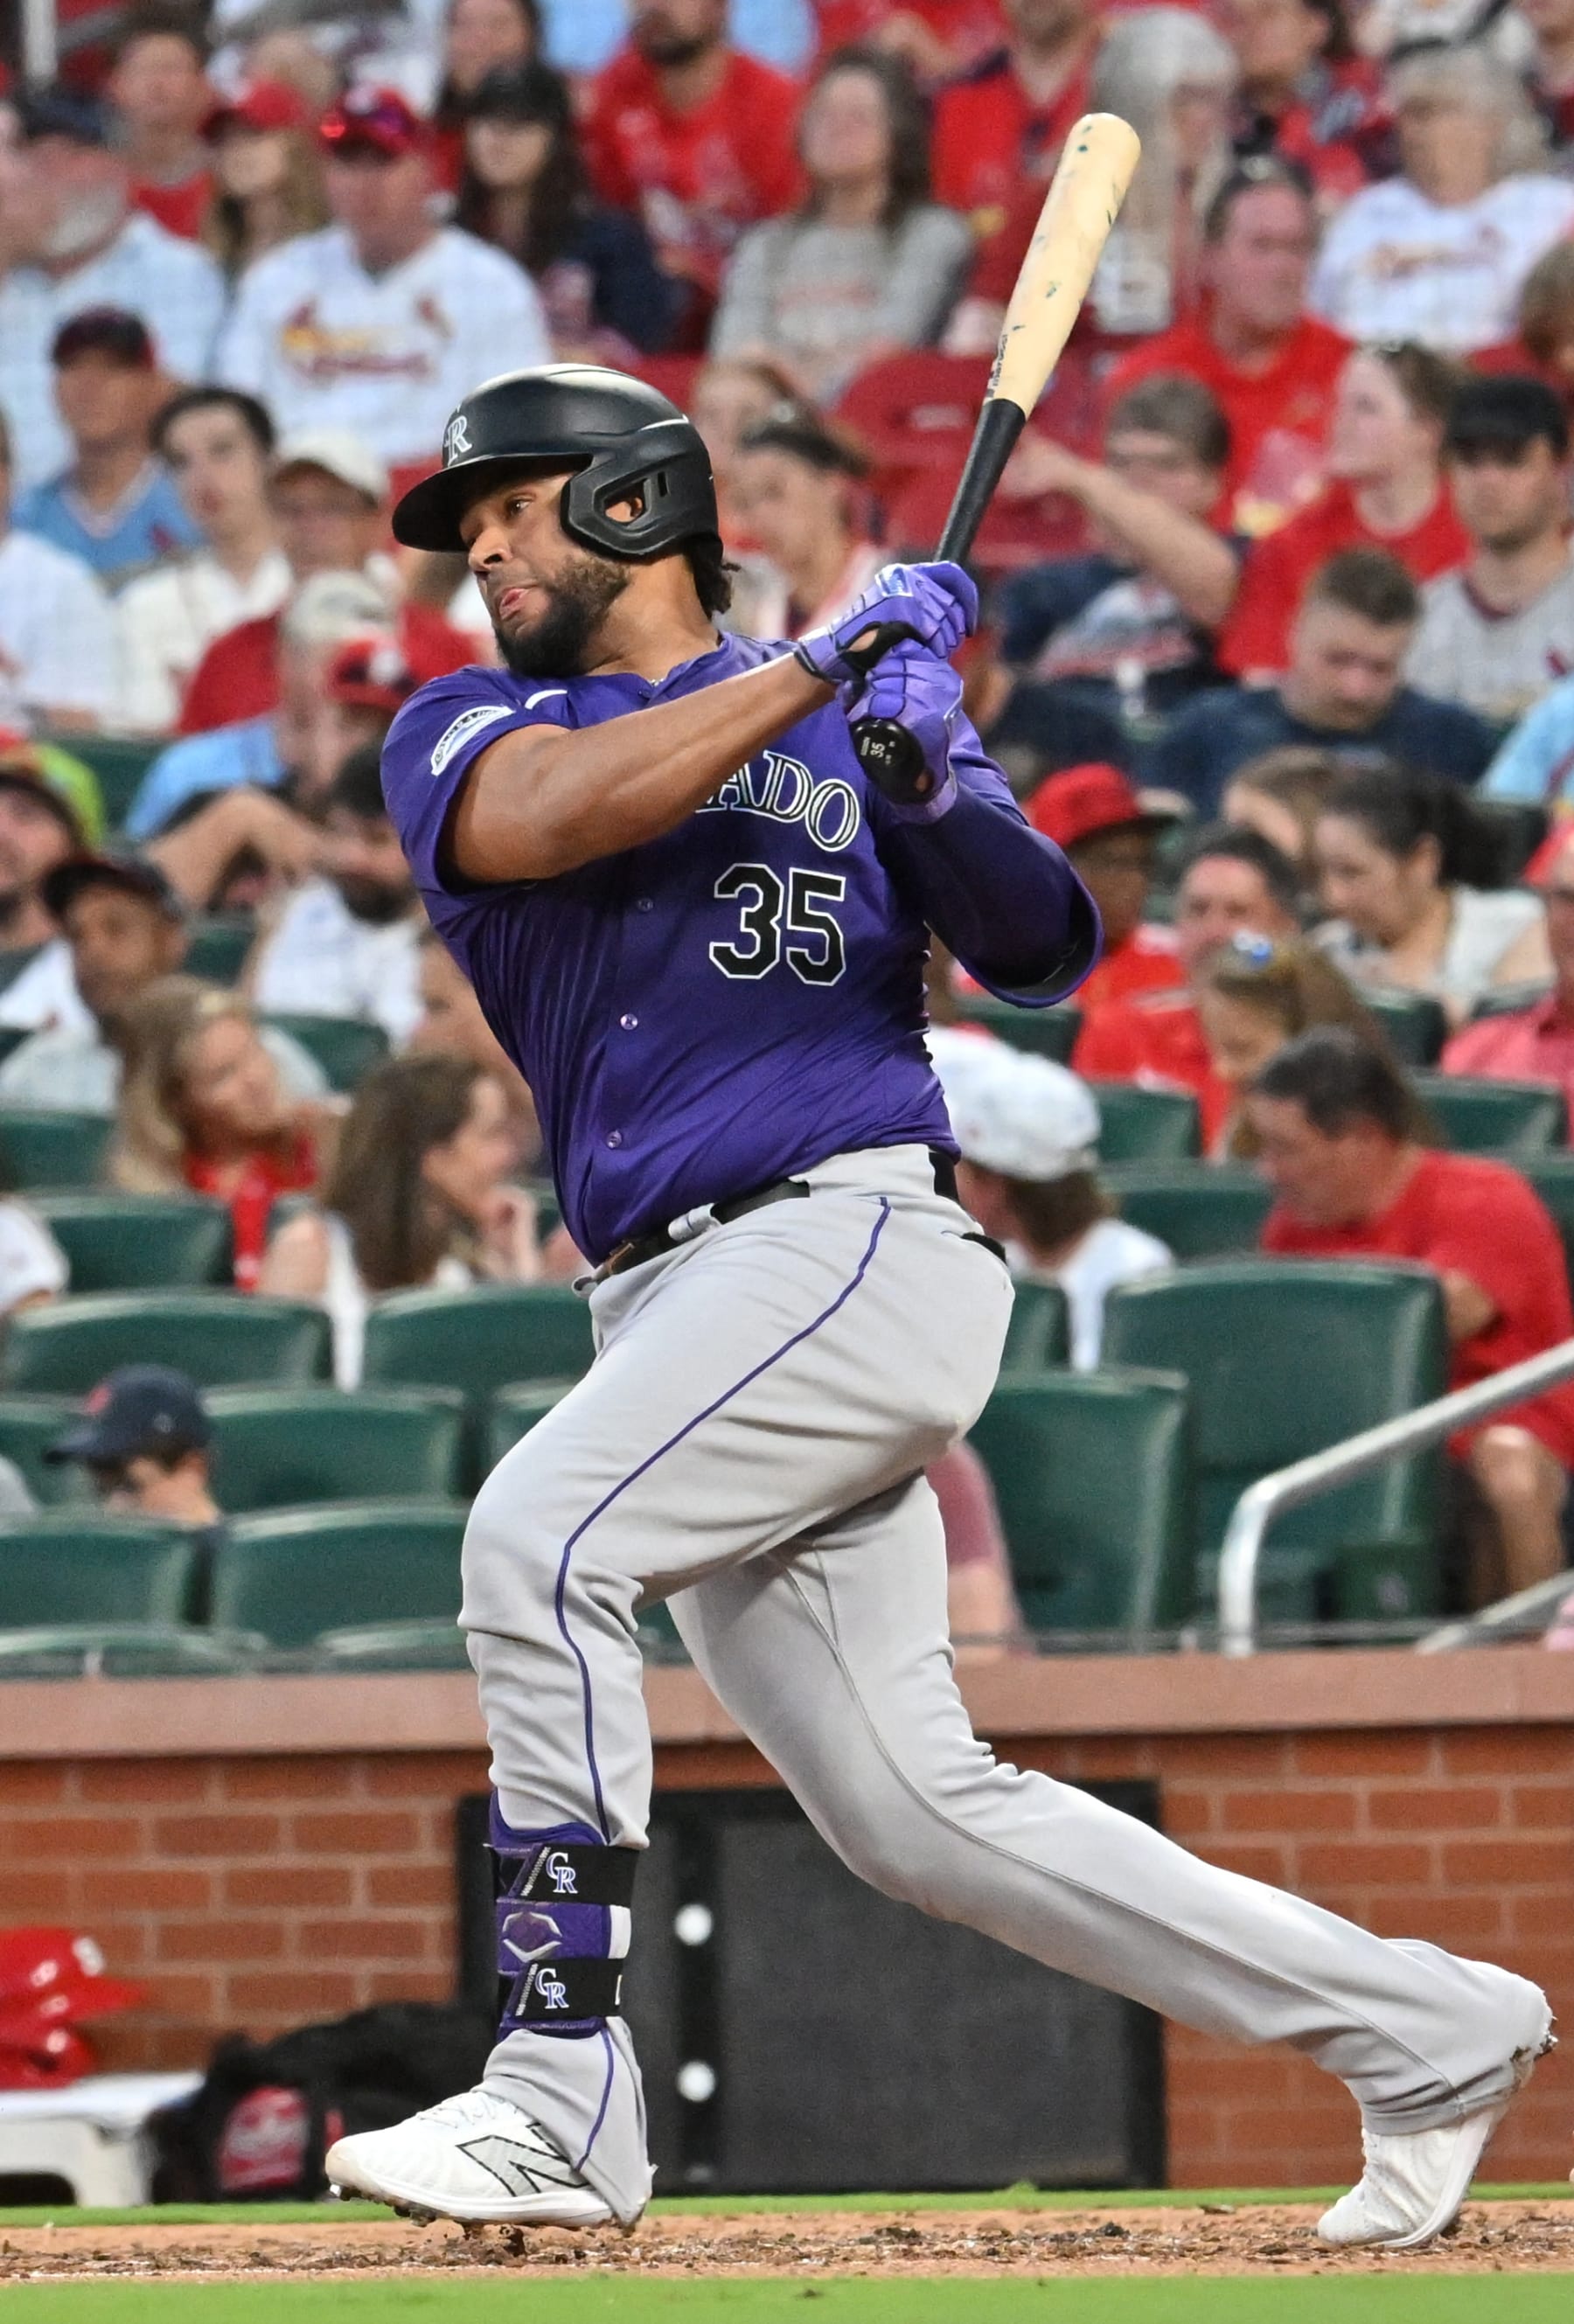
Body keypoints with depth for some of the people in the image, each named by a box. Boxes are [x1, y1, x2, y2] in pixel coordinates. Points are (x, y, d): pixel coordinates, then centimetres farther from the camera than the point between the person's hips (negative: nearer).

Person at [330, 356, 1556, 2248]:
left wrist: (937, 785, -15)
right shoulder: (461, 734, 18)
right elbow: (541, 819, -7)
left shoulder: (862, 711, 12)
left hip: (851, 1242, -5)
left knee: (540, 1531, -26)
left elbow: (1039, 955, 2)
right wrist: (815, 670, -9)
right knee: (909, 1810, 0)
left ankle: (563, 2104, -26)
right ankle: (1420, 2029, 8)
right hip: (675, 1308, 5)